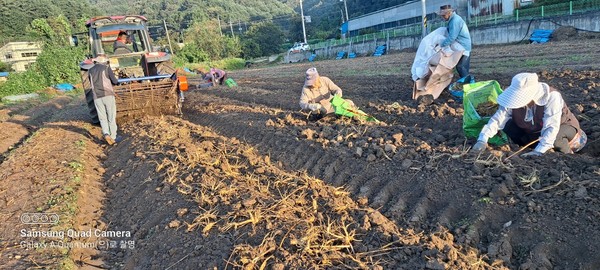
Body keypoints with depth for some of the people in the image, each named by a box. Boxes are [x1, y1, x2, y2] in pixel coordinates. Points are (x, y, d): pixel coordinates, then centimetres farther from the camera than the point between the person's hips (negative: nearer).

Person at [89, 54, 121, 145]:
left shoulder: (90, 71, 11)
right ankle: (113, 137, 5)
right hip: (108, 95, -3)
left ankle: (106, 134, -12)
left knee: (102, 118, 9)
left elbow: (92, 83, 21)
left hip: (97, 97, 3)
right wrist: (115, 82, 19)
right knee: (112, 117, 4)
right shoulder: (106, 68, 0)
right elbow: (115, 81, -3)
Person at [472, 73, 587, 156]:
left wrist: (539, 151, -52)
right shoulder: (515, 100, -22)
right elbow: (497, 119, -29)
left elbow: (551, 128, -42)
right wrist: (482, 140, -44)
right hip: (533, 131, 4)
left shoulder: (551, 97, -34)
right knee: (508, 125, -19)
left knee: (555, 138, -39)